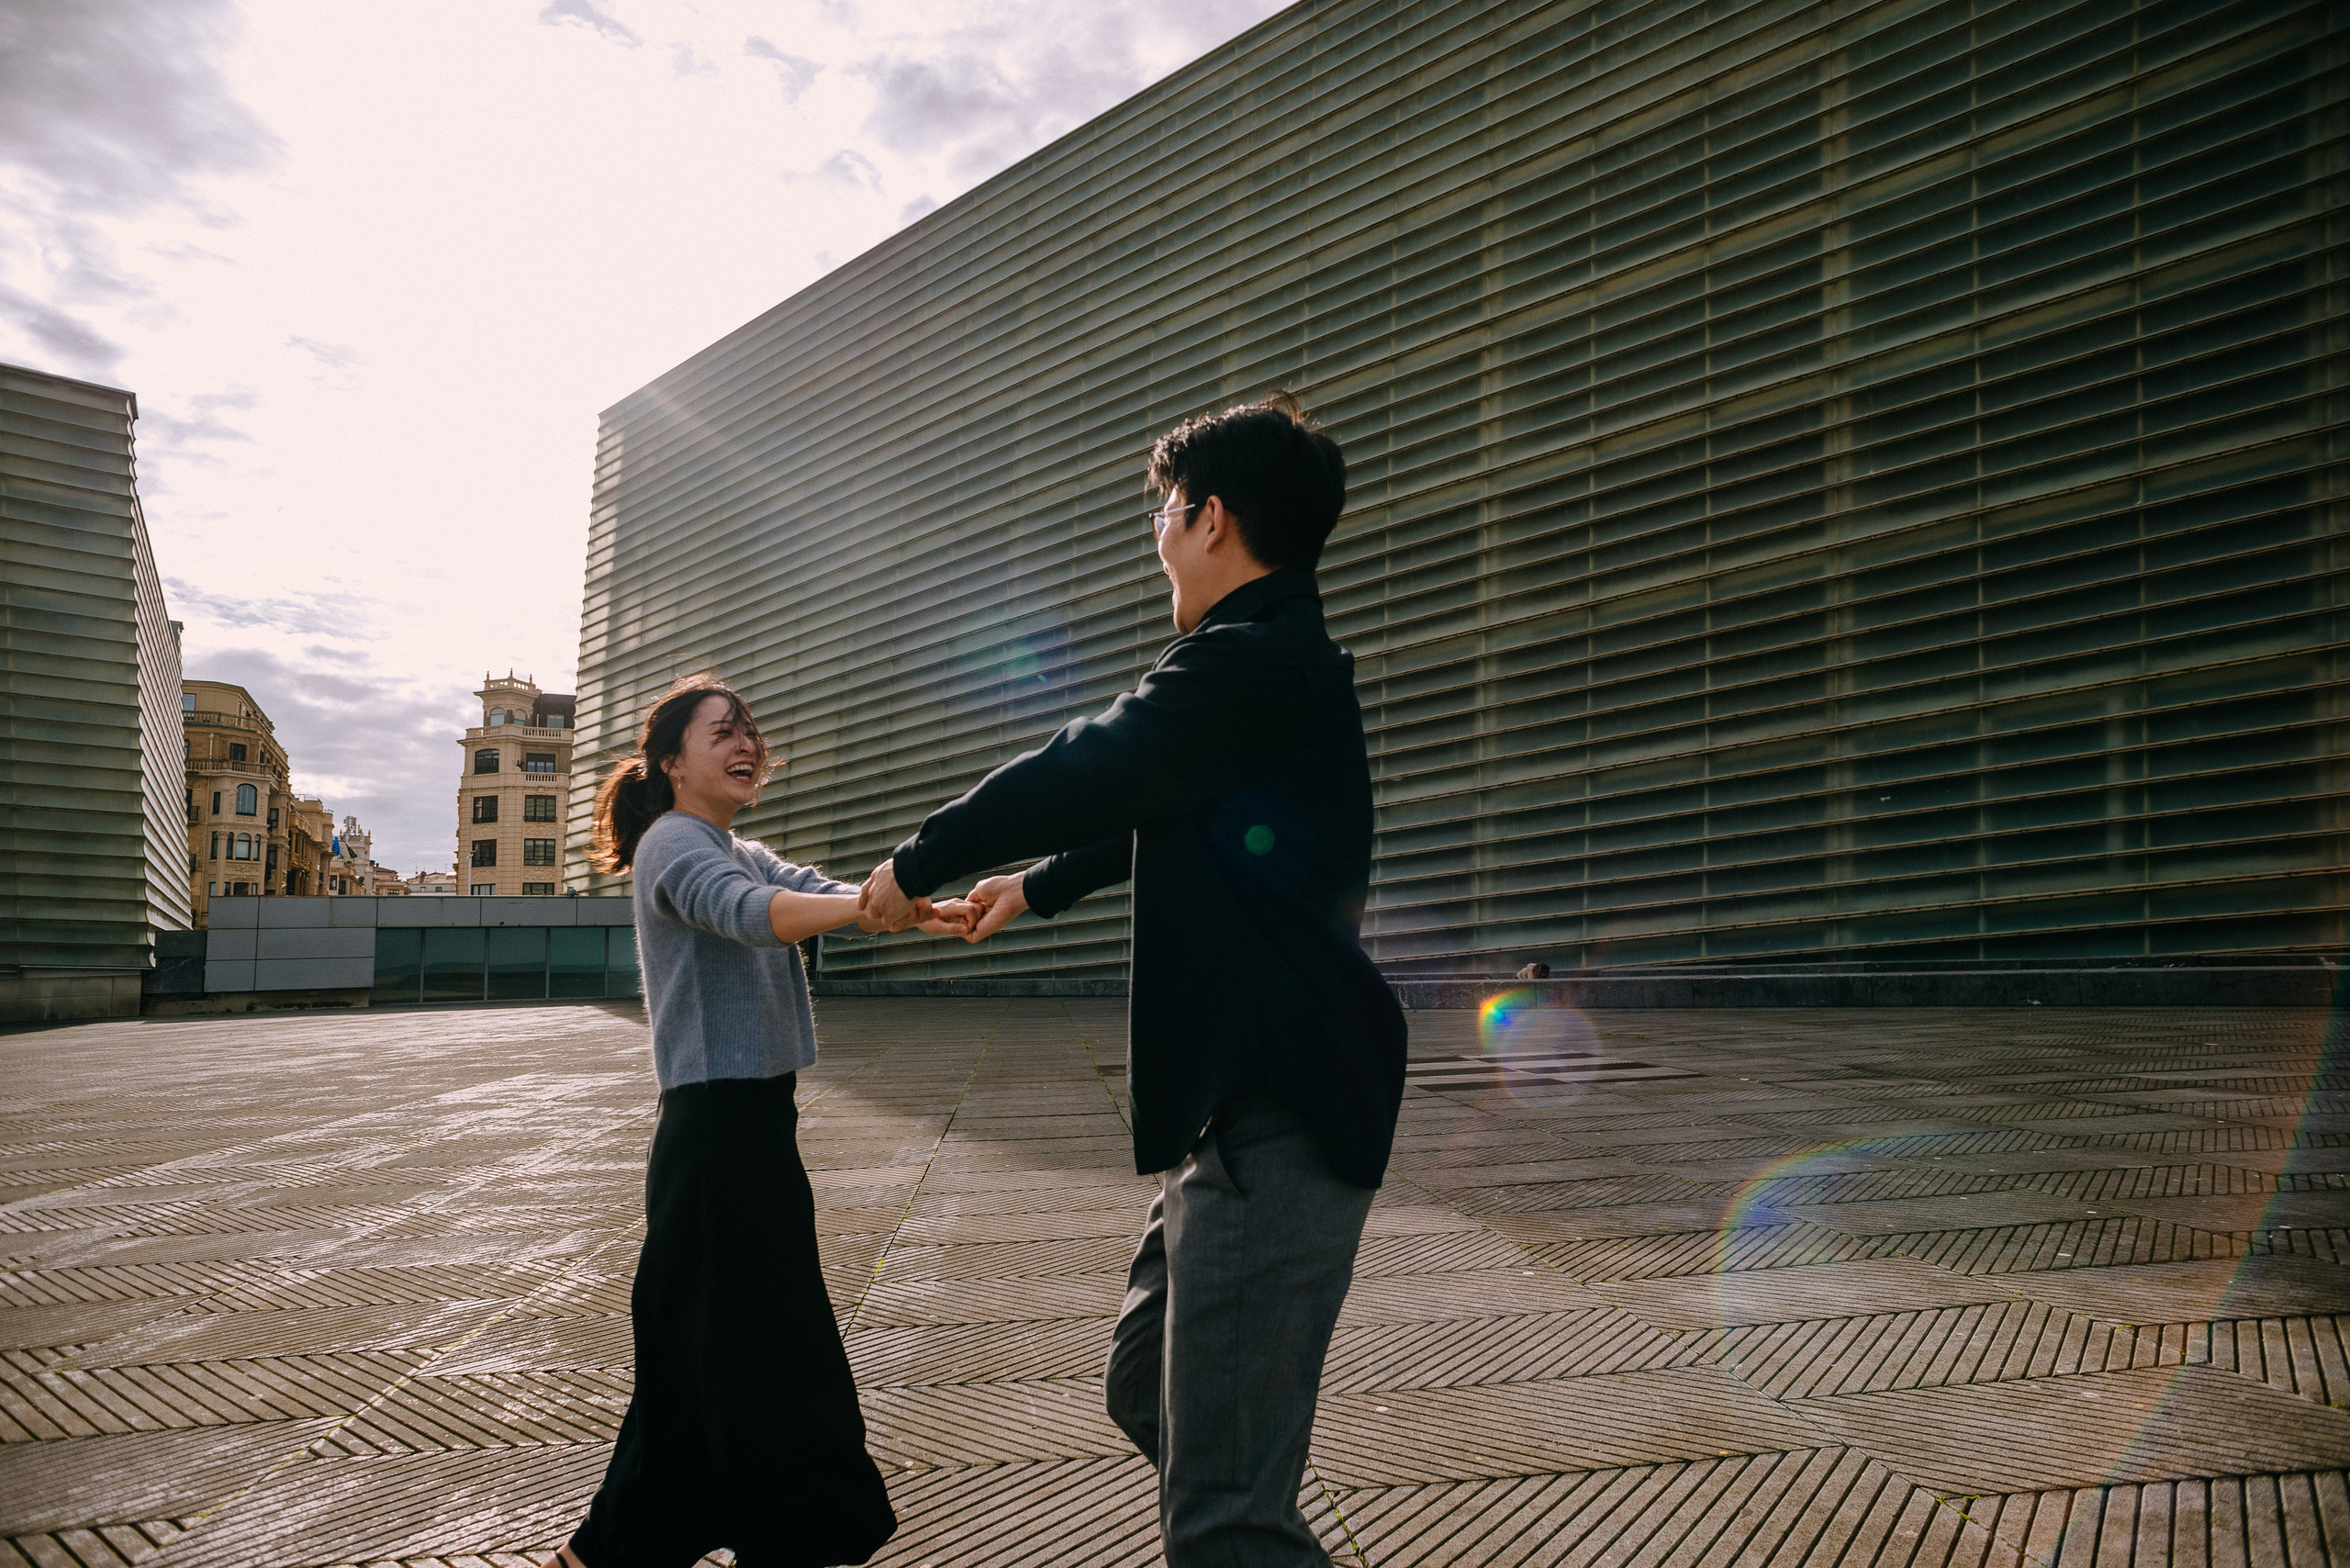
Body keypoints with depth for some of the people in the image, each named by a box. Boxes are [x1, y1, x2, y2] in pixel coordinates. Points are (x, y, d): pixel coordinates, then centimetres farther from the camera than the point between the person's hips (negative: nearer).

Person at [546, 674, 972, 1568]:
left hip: (753, 1120, 9)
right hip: (718, 1122, -9)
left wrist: (923, 912, -18)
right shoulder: (674, 843, -10)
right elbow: (747, 914, -31)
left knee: (702, 1357, 16)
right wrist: (865, 907, -49)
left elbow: (821, 893, 2)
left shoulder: (742, 854, 18)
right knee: (768, 1357, -4)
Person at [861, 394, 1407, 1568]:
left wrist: (918, 864, 2)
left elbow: (1080, 775, -16)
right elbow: (1154, 812, 31)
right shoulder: (1289, 667, 19)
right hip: (1235, 1108, 11)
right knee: (1150, 1391, 24)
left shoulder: (1245, 665, -16)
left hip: (1273, 1124, -11)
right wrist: (1037, 885, 44)